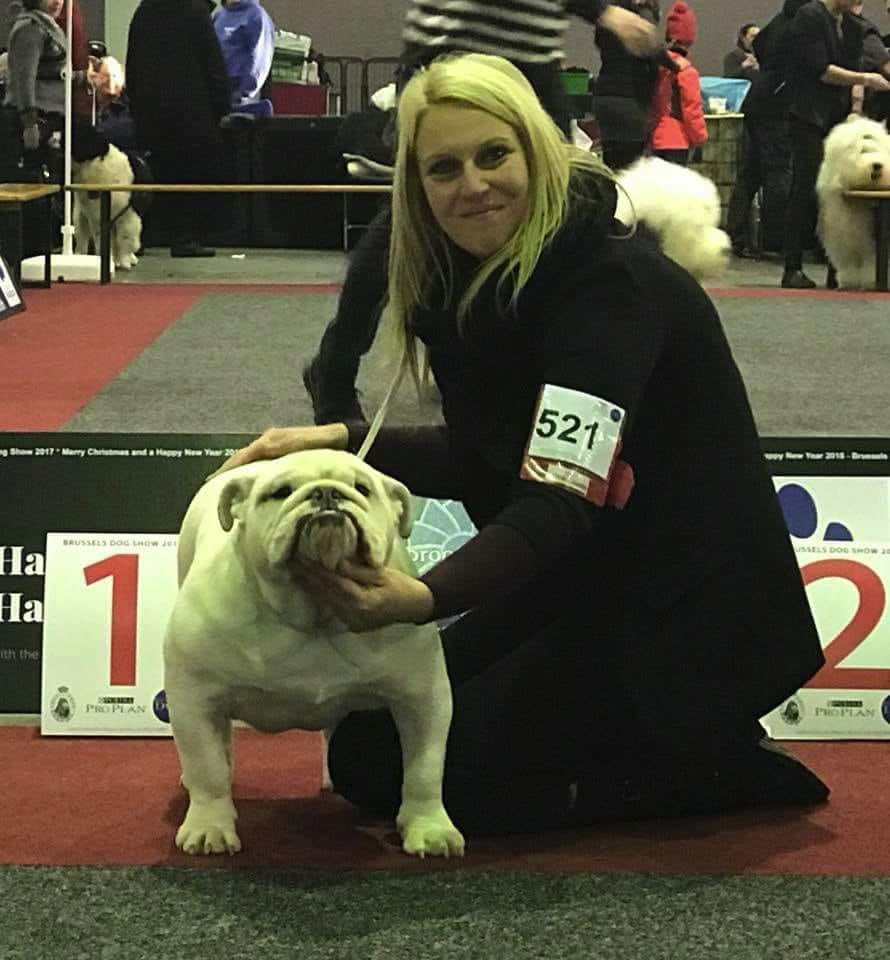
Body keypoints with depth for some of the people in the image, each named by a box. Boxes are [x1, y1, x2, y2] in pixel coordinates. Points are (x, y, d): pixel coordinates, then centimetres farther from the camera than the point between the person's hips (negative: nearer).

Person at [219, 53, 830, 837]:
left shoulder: (614, 284, -24)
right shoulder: (464, 283, 1)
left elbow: (559, 500, -33)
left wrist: (425, 597, -49)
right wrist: (339, 441, -3)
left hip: (679, 615, -9)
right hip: (572, 583, 9)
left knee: (398, 772, -12)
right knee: (367, 745, 8)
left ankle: (714, 772, -1)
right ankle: (633, 743, 14)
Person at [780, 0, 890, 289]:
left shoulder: (851, 26, 16)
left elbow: (853, 70, 16)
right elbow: (820, 70, -14)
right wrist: (864, 79, -12)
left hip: (838, 121, 7)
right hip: (810, 119, -7)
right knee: (806, 191, -9)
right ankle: (793, 268, -6)